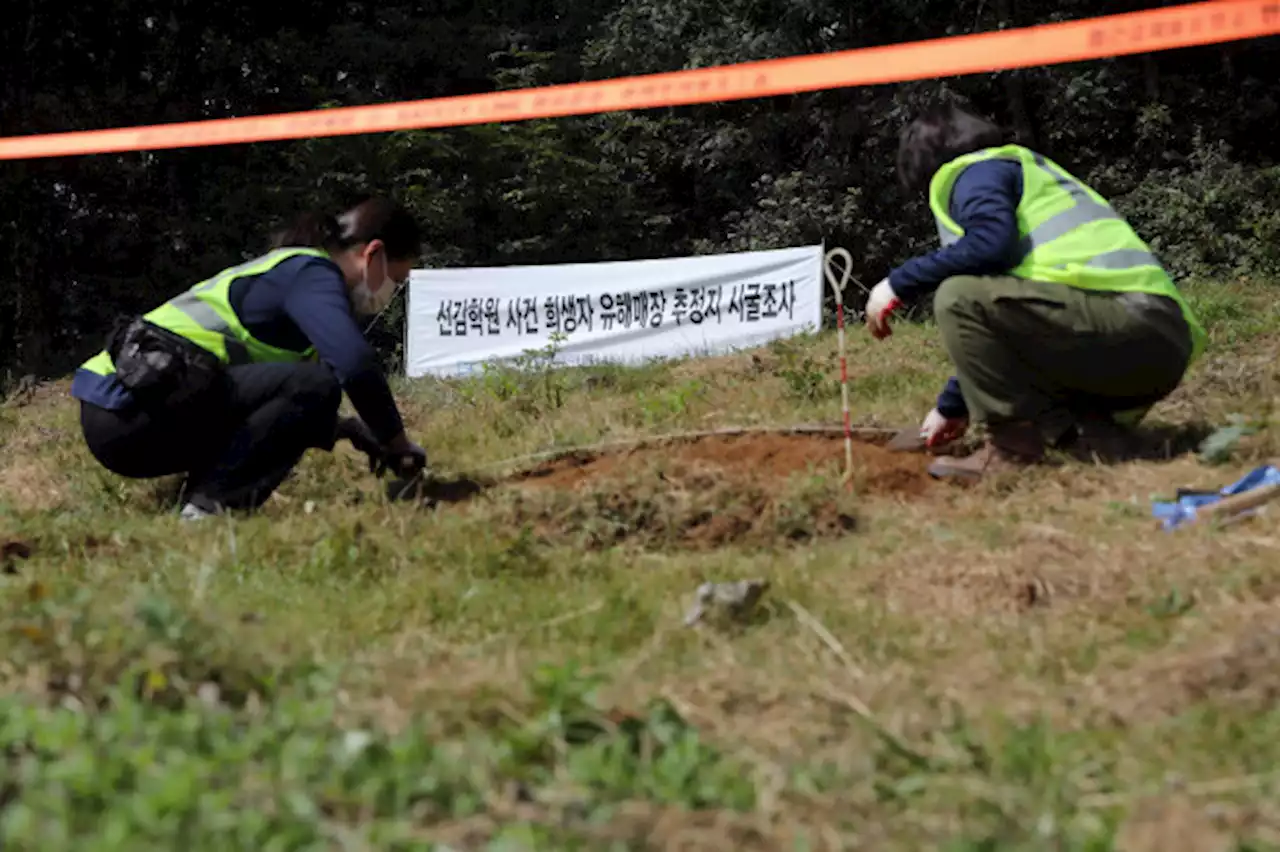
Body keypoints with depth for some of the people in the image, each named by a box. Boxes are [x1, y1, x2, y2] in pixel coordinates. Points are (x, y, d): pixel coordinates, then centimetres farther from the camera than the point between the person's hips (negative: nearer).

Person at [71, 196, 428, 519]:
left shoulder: (283, 268, 25)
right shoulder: (311, 272, -4)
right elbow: (355, 364, -23)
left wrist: (341, 427, 23)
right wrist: (399, 445, -8)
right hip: (133, 415, -10)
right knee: (315, 385, -17)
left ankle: (199, 495, 7)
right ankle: (209, 505, -18)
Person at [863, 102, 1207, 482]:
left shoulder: (973, 170, 7)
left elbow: (990, 242, -17)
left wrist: (900, 283, -4)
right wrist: (952, 407, 43)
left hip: (1122, 314, -10)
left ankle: (1013, 449, -9)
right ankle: (1100, 431, 6)